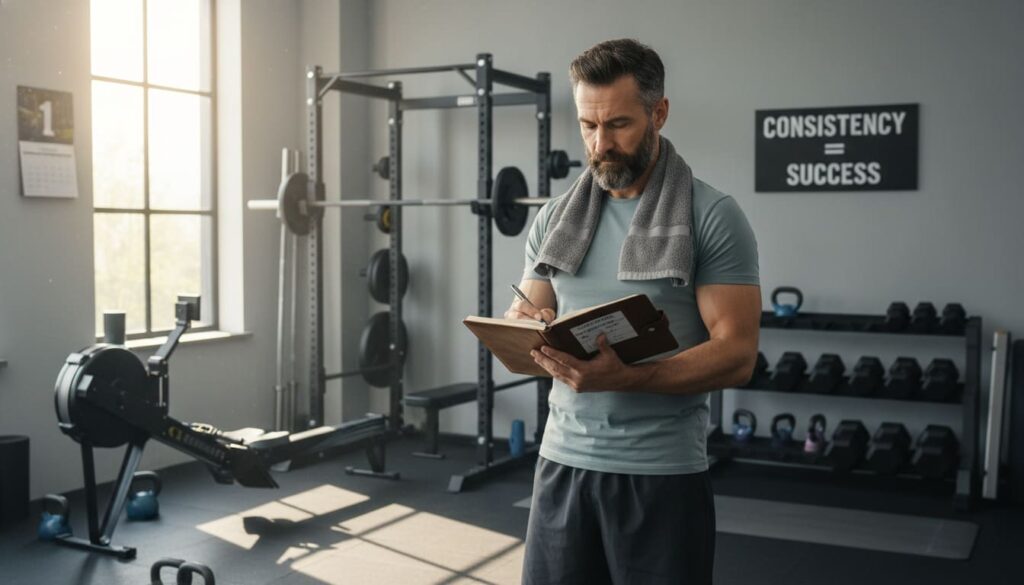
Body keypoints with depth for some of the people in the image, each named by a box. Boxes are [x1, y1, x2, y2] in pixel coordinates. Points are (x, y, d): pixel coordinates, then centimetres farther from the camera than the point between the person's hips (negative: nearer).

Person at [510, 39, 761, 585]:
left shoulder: (713, 217, -7)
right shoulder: (554, 217, 7)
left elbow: (737, 353, -13)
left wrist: (625, 377, -27)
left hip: (662, 472, -4)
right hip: (563, 460, 4)